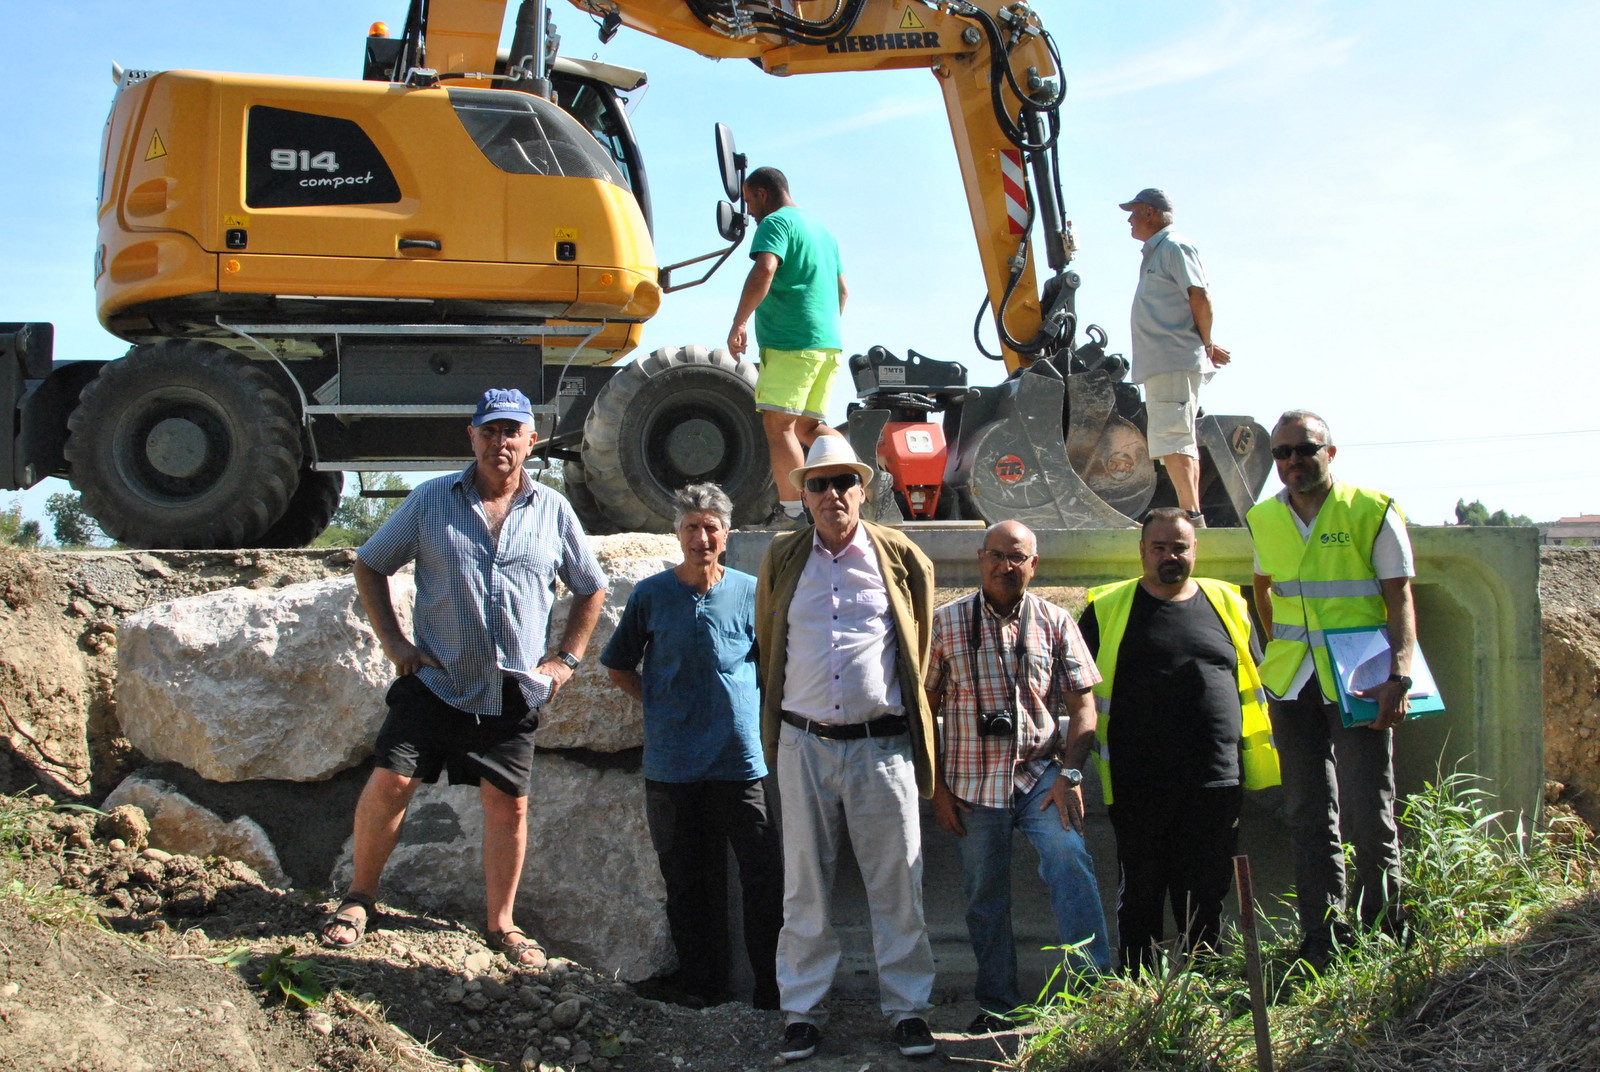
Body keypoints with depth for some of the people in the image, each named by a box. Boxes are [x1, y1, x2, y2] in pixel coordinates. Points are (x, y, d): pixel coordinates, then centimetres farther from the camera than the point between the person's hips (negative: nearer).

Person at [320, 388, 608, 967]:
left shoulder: (553, 511, 5)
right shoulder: (430, 500, 1)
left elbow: (591, 589, 17)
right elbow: (369, 565, 9)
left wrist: (565, 658, 8)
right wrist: (393, 641, 0)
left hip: (514, 693, 1)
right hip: (435, 682, -1)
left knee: (508, 805, 5)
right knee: (390, 782, -8)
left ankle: (501, 923, 19)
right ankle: (359, 898, 12)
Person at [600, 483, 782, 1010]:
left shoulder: (751, 592, 1)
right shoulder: (651, 595, 2)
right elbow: (619, 666, 14)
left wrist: (746, 706, 3)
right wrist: (661, 704, 5)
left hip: (740, 760, -1)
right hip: (672, 763, 1)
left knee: (763, 873, -3)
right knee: (687, 879, 9)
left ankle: (774, 985, 6)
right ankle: (701, 981, 22)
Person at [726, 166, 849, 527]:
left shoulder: (776, 222, -4)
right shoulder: (819, 226, 24)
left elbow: (763, 271, -23)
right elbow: (842, 290, 29)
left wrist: (739, 324, -22)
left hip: (790, 343, -9)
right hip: (827, 344, 9)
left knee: (778, 426, -7)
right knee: (806, 426, 14)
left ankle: (793, 514, -12)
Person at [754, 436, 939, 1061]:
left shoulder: (902, 558, 3)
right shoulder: (782, 559, 7)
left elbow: (921, 646, 13)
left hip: (882, 746, -1)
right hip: (804, 745, 2)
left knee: (897, 886, 3)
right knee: (805, 887, 7)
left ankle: (907, 1009, 14)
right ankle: (803, 1011, 15)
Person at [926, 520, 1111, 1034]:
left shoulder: (1055, 622, 5)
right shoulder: (947, 622, 3)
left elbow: (1082, 706, 5)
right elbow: (925, 707, 5)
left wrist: (1069, 774, -8)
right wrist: (937, 787, 1)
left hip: (1040, 774, 0)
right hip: (971, 782, 1)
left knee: (1069, 858, -24)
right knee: (985, 898, 7)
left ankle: (1095, 984, -20)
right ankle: (998, 1006, 20)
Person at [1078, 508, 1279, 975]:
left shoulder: (1226, 604, 13)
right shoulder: (1108, 609, 5)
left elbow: (1254, 683, 18)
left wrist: (1256, 760, 12)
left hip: (1216, 780, 2)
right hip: (1138, 785, -2)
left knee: (1206, 893, 7)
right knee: (1140, 893, 4)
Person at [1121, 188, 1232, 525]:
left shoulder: (1174, 247, -6)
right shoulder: (1154, 253, 22)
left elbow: (1200, 300, -14)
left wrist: (1205, 346, -5)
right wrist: (1206, 346, 18)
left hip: (1175, 362, -10)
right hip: (1160, 365, 10)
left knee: (1171, 439, -17)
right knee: (1180, 441, 9)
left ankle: (1191, 516, -22)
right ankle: (1193, 518, 11)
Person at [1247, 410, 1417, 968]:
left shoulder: (1373, 512, -6)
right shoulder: (1264, 519, 9)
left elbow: (1400, 602, -9)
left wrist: (1399, 676, -20)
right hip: (1292, 686, 4)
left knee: (1368, 813, -5)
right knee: (1309, 817, 6)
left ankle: (1382, 931, 11)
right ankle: (1322, 942, 12)